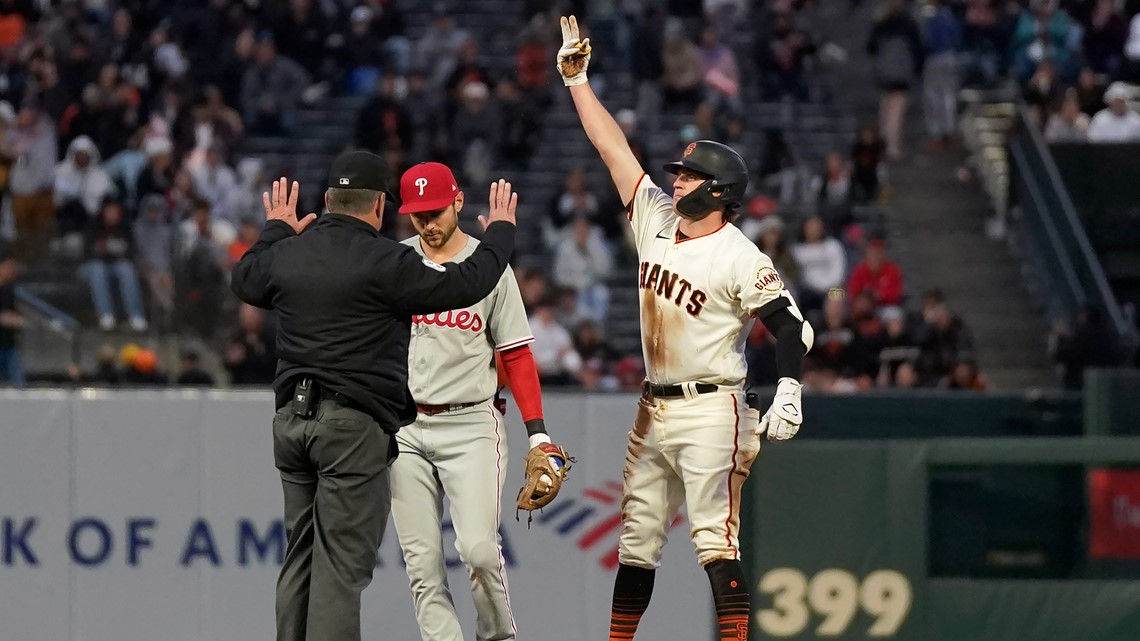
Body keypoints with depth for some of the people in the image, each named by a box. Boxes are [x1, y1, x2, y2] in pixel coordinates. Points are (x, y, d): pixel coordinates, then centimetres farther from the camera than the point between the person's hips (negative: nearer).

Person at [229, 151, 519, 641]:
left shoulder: (286, 254, 8)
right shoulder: (384, 261, -11)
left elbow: (244, 279, 30)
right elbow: (466, 285, -7)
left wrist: (276, 229, 48)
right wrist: (500, 231, 10)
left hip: (291, 421, 7)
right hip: (354, 425, -6)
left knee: (301, 559, 11)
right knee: (341, 563, -7)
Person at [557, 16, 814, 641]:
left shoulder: (740, 258, -11)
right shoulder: (656, 222, 8)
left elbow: (790, 326, -13)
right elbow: (612, 146, 11)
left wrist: (787, 396, -25)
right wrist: (576, 78, 11)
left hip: (711, 409, -7)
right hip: (653, 410, 7)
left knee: (715, 541, -13)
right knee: (635, 539, 9)